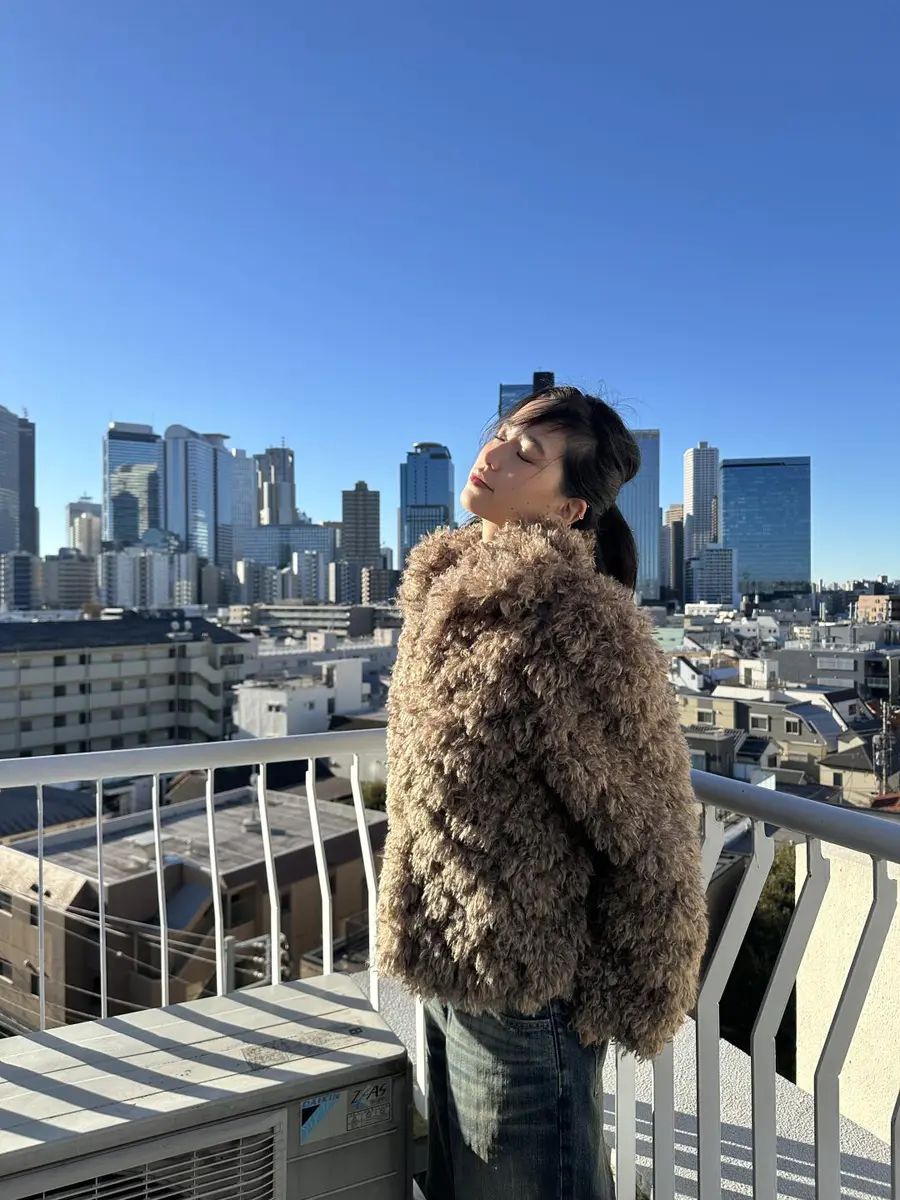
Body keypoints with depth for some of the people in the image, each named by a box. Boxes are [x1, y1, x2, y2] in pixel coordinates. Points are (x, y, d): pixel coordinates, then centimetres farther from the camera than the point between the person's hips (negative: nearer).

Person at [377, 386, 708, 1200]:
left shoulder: (581, 627, -25)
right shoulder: (450, 592, 0)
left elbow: (652, 839, -18)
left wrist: (623, 1011, -7)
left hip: (525, 991, -7)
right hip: (445, 975, 8)